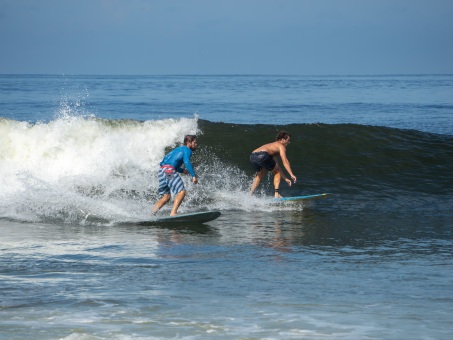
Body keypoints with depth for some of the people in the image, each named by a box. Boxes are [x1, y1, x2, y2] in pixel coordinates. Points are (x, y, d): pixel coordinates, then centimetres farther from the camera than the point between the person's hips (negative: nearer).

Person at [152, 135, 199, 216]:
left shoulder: (178, 149, 29)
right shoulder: (187, 150, 2)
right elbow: (187, 162, -15)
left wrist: (182, 170, 27)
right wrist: (194, 176, -18)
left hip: (161, 171, 9)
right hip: (169, 170, -9)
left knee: (166, 196, 16)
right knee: (182, 192, -13)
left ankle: (151, 213, 10)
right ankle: (173, 213, -25)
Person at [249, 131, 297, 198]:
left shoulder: (273, 146, 38)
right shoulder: (281, 146, 12)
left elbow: (276, 166, 40)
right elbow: (285, 161, -3)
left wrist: (285, 178, 40)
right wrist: (291, 175, -8)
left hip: (252, 156, 8)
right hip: (262, 155, -8)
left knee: (260, 174, 34)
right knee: (277, 172, 13)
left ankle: (250, 195, 30)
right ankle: (276, 194, 3)